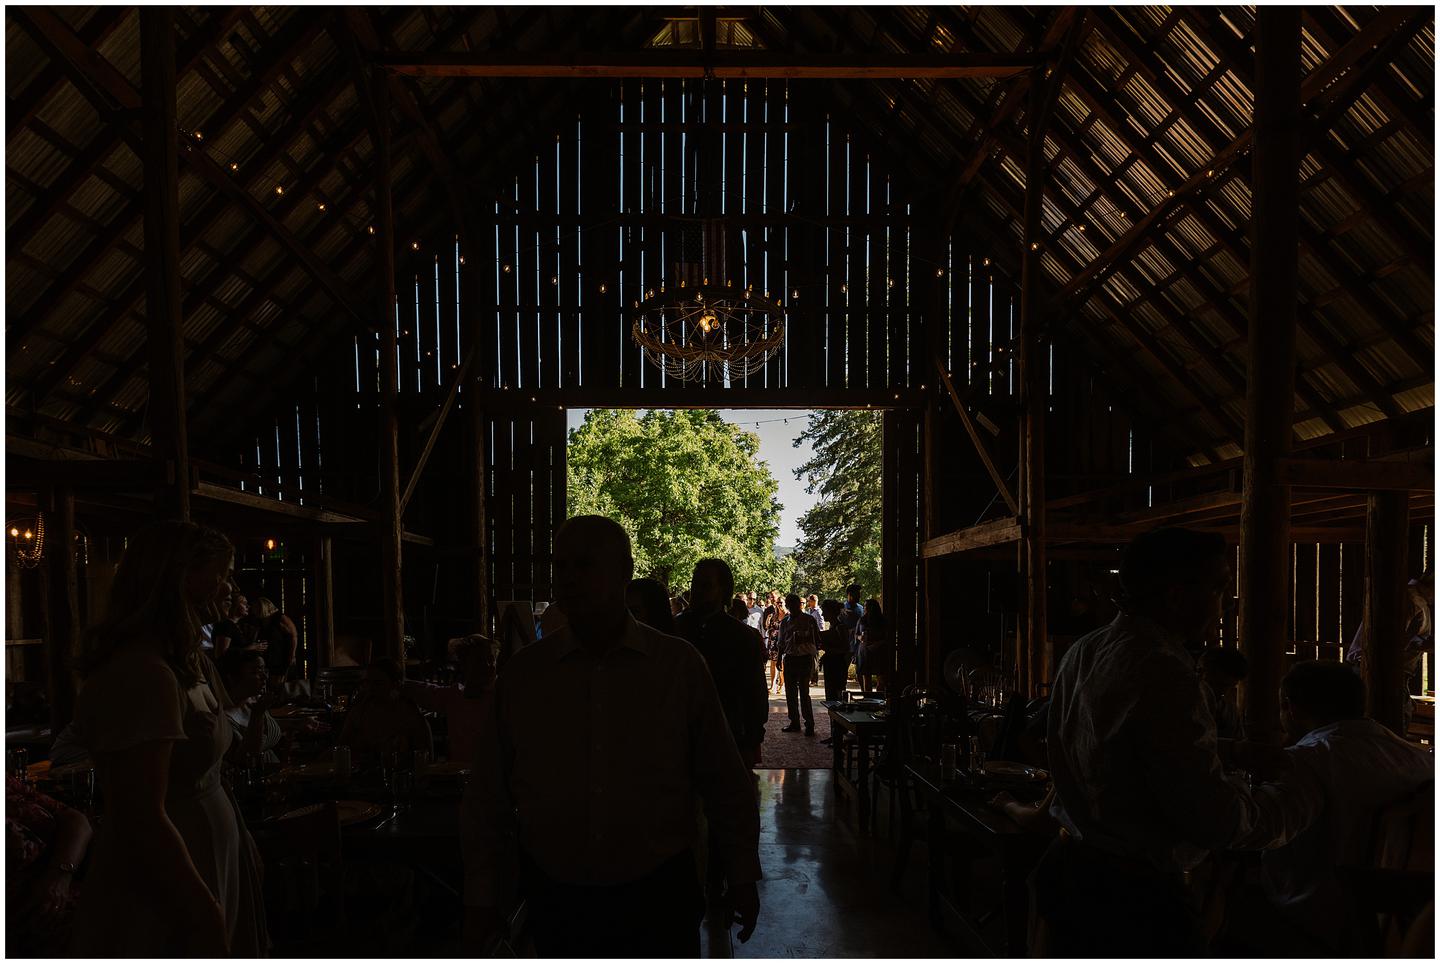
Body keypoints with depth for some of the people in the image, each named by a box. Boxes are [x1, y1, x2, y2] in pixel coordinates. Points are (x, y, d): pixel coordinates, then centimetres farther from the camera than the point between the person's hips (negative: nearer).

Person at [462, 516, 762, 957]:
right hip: (556, 900, 1)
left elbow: (726, 783, 2)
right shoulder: (522, 674, -3)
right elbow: (488, 795, 4)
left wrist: (742, 877, 6)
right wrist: (481, 896, 5)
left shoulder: (680, 665, -6)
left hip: (659, 898, -1)